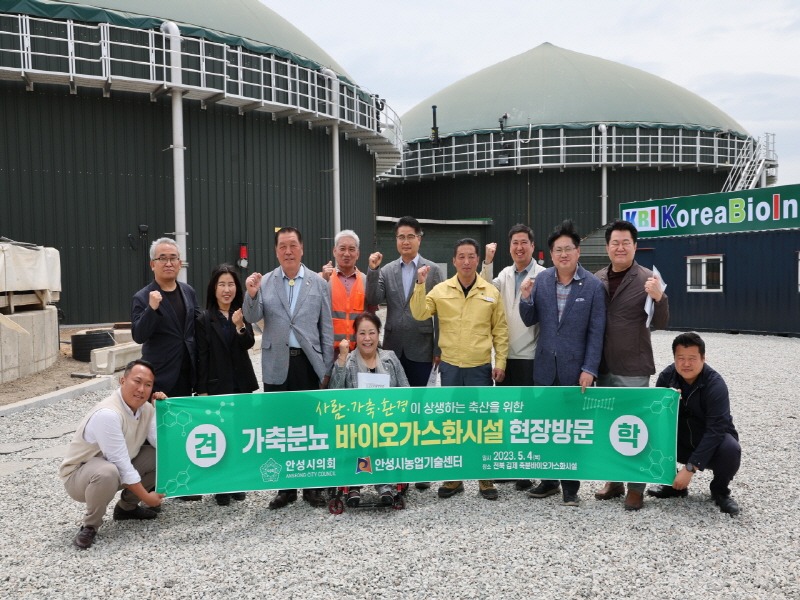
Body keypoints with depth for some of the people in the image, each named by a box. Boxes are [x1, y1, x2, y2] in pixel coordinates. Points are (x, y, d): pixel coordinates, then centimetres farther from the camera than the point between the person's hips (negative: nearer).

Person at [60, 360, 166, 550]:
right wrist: (146, 497, -22)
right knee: (108, 472, -40)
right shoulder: (107, 414, -31)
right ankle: (90, 526, -11)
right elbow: (121, 464, -29)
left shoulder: (145, 408, -6)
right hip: (79, 475, -8)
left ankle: (127, 506, 14)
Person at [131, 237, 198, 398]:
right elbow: (138, 336, -15)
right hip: (160, 376, -5)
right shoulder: (142, 297, -8)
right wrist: (151, 308, -29)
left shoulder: (188, 291, 7)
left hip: (187, 372, 5)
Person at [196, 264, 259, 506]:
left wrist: (240, 326, -28)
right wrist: (201, 390, -8)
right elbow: (201, 357, -6)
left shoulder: (243, 314, 4)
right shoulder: (204, 319, -5)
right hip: (216, 384, -3)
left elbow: (249, 344, -9)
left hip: (241, 383, 3)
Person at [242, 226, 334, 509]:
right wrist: (251, 295, -23)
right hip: (277, 364, 1)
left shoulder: (318, 283, 3)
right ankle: (285, 486, 20)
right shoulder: (264, 282, 4)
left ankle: (312, 486, 20)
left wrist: (327, 368, 1)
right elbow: (252, 318, -3)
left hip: (309, 363, -1)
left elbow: (326, 327, 4)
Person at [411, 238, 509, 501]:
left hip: (481, 367, -1)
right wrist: (420, 284, -17)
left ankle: (485, 478, 20)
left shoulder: (491, 292, 1)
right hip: (450, 366, 1)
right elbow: (419, 314, -8)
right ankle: (454, 477, 23)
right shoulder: (441, 290, 1)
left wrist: (500, 362, -1)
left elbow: (500, 330, 4)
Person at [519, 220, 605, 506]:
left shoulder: (593, 285, -7)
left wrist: (589, 369, -12)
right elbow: (530, 321, 5)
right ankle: (549, 480, 27)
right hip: (545, 367, 3)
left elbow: (596, 331, -7)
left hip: (575, 369, -3)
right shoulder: (541, 280, 1)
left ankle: (570, 486, 21)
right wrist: (525, 298, -14)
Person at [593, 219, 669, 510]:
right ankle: (614, 480, 28)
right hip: (603, 367, 5)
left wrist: (659, 298, -28)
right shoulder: (597, 279, 5)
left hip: (633, 368, -5)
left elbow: (660, 324, -10)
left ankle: (636, 487, 15)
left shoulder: (646, 279, -7)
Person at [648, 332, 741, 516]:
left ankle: (720, 491, -2)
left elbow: (715, 430, -29)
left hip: (713, 441, -3)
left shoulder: (715, 384, -23)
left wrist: (690, 468, -34)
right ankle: (674, 484, 3)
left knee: (730, 449, -35)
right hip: (682, 442, 3)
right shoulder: (666, 376, -11)